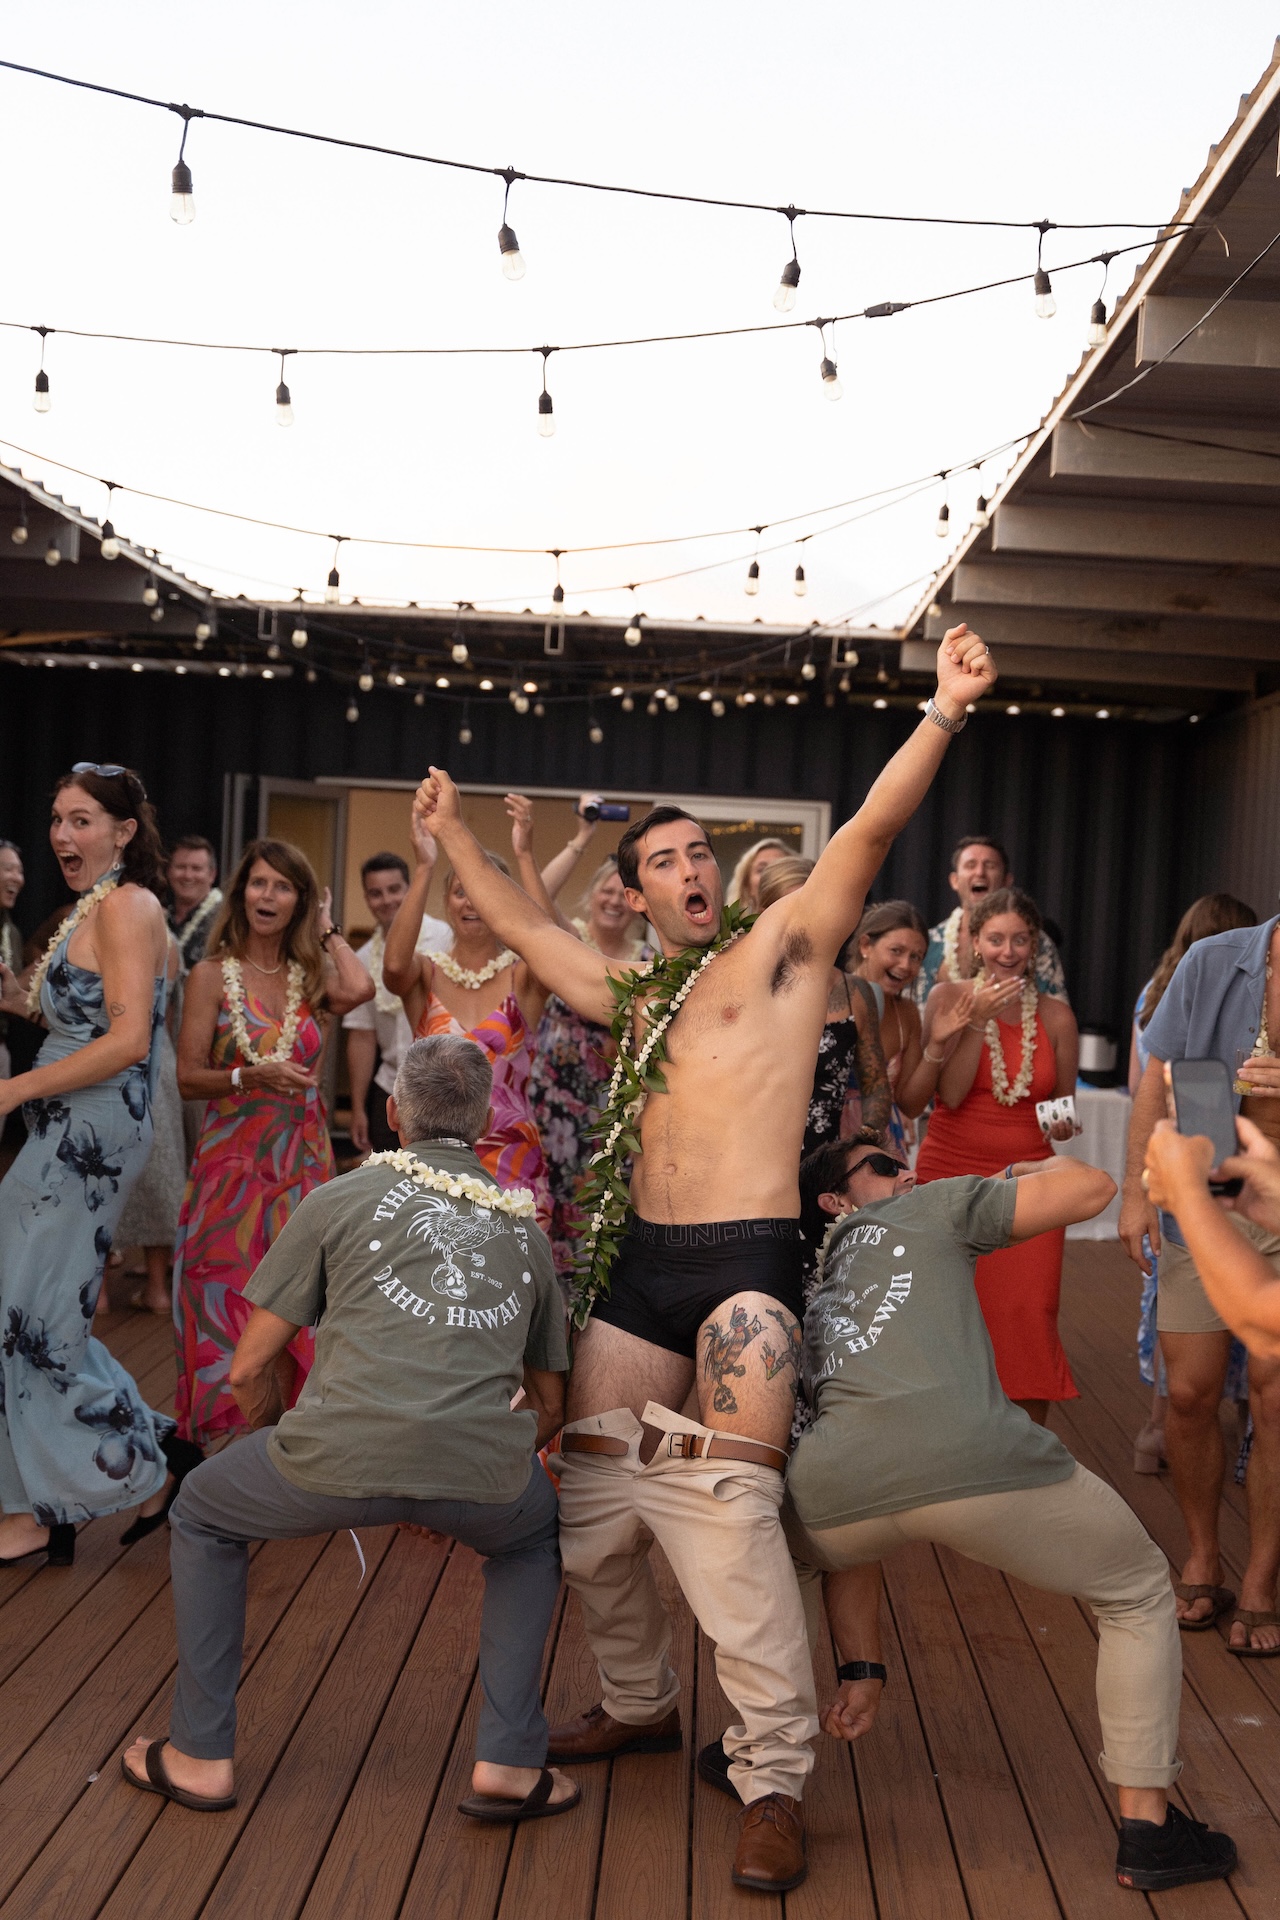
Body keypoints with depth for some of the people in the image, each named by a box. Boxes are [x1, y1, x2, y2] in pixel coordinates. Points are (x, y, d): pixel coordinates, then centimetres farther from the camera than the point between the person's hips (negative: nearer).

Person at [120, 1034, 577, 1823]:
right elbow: (550, 1407, 30)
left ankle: (202, 1755, 34)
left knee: (204, 1516, 30)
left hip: (342, 1455, -2)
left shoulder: (342, 1199, 14)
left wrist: (278, 1432, 37)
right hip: (482, 1472, 2)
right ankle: (510, 1763, 26)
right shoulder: (526, 1231, 25)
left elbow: (251, 1368, 16)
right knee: (533, 1535, 38)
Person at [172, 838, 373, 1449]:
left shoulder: (310, 976, 5)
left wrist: (327, 929, -3)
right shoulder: (212, 974, -1)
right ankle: (224, 1442, 14)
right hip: (232, 1163, -2)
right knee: (227, 1310, 0)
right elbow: (188, 1078, -4)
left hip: (302, 1164, 2)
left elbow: (359, 990, -18)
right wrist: (251, 1077, -21)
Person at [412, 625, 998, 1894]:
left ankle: (773, 1777, -3)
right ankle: (639, 1703, 34)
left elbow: (871, 830, -7)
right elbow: (525, 930, 33)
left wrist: (945, 715, -17)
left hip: (744, 1263, -6)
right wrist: (451, 834, 38)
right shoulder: (631, 998, 20)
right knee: (590, 1505, 11)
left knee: (729, 1512, -16)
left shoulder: (780, 946, 5)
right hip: (636, 1265, 7)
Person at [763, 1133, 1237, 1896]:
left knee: (779, 1551, 43)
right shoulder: (934, 1206, 23)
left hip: (834, 1487, 5)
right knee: (1140, 1590, 25)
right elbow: (1092, 1188, 17)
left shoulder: (805, 1299, 35)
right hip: (981, 1465, -4)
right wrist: (1042, 1167, 40)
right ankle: (1148, 1830, 27)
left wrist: (863, 1668, 37)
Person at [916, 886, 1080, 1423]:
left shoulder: (1056, 1016, 6)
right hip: (951, 1175, -1)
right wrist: (978, 1020, -15)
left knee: (1029, 1313, -7)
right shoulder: (948, 997, 0)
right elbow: (950, 1094, -9)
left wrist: (1062, 1125, -5)